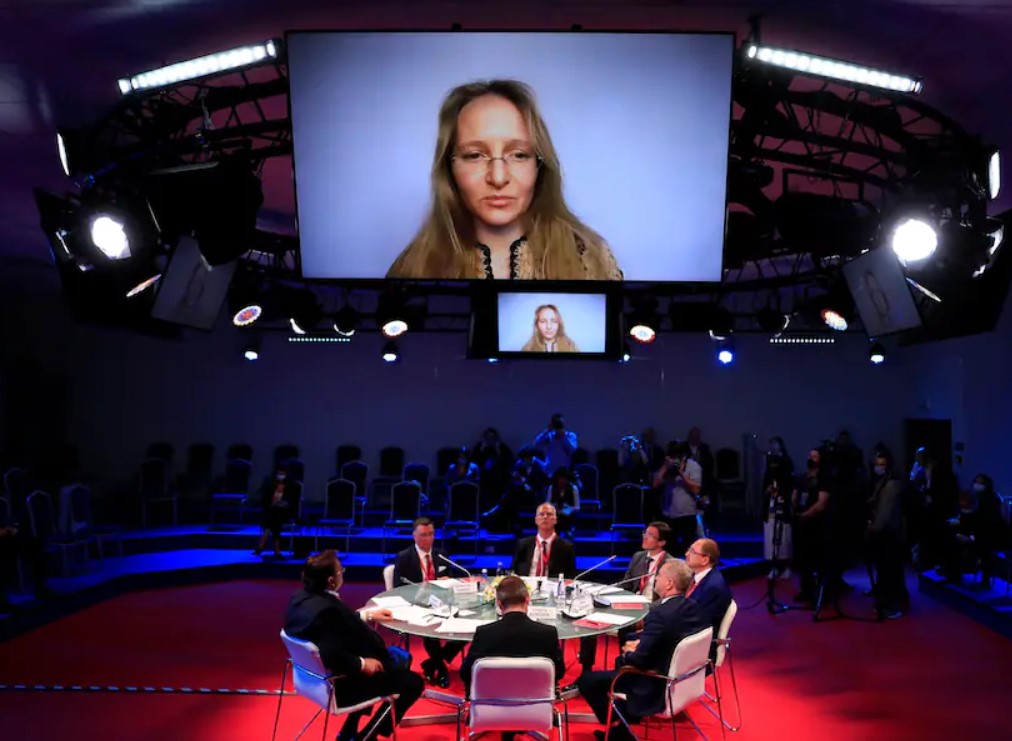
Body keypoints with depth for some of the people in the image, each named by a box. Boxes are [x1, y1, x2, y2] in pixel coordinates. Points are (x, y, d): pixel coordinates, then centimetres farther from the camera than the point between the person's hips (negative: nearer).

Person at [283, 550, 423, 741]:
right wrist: (362, 664, -21)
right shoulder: (326, 609, -33)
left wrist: (367, 615, 13)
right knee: (413, 682, 2)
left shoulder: (301, 598, -3)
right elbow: (333, 658, -37)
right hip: (341, 682, -10)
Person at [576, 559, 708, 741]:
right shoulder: (692, 607, -4)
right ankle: (625, 722, 30)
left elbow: (639, 659, -26)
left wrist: (627, 655, -5)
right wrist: (640, 644, 3)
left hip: (656, 686, -9)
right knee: (623, 660, 30)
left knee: (586, 679, 0)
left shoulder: (660, 614, -29)